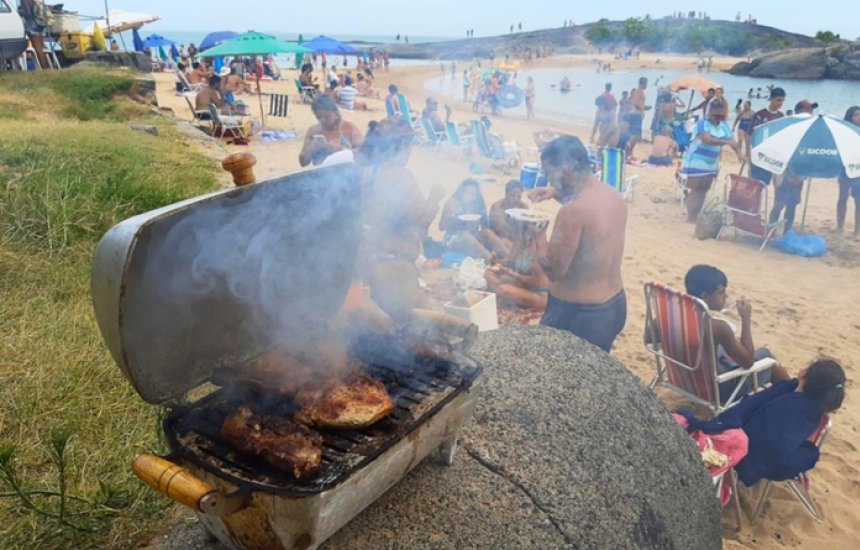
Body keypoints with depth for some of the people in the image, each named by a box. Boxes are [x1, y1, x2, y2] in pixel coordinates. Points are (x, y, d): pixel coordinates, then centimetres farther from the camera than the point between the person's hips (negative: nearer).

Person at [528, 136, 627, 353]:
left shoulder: (573, 211, -26)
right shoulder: (614, 195, 1)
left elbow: (554, 270, -20)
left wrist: (539, 236, -4)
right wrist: (557, 193, 14)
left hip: (578, 313, -8)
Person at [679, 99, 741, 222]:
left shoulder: (723, 126, 5)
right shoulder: (702, 123, -15)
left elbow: (732, 141, -1)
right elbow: (707, 139, -30)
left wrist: (740, 154, -18)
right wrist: (727, 142, -39)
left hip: (711, 164, 7)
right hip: (696, 163, -7)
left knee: (703, 190, 10)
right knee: (695, 190, -6)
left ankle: (696, 216, 18)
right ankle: (691, 217, -1)